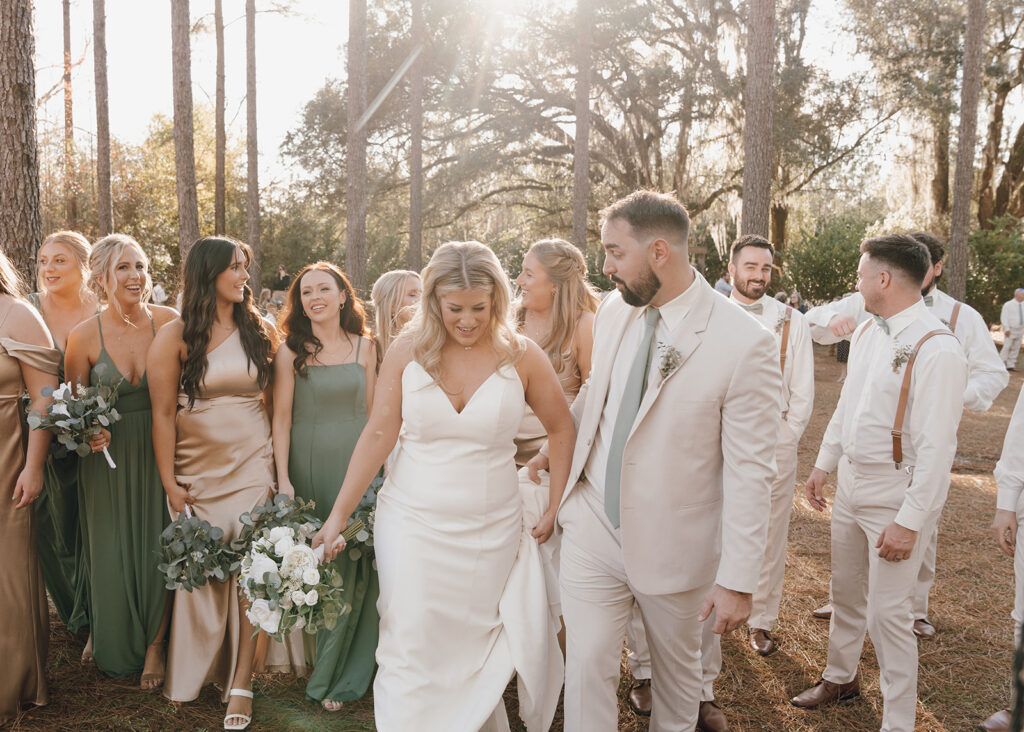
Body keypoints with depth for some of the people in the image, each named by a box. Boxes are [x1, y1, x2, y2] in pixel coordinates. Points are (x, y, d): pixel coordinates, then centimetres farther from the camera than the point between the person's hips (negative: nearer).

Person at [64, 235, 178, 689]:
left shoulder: (168, 323, -7)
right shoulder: (84, 337, -7)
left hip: (160, 452, 0)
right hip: (108, 458, 0)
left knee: (159, 547, 5)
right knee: (113, 553, 11)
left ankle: (154, 646, 26)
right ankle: (116, 646, 36)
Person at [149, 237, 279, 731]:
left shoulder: (258, 331, 6)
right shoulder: (175, 337, -2)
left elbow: (274, 400, 8)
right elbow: (163, 413, -3)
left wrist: (281, 467, 3)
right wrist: (169, 484, -6)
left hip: (251, 468, 1)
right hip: (196, 473, -1)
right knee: (200, 574, 6)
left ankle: (240, 683, 5)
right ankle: (194, 676, 28)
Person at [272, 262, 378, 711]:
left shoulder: (363, 346, 6)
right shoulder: (291, 351, -2)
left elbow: (372, 410, 9)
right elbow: (281, 418, -4)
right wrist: (283, 480, -10)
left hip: (358, 463, 2)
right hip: (310, 466, -2)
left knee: (357, 565, 3)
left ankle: (346, 672, 18)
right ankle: (322, 671, 22)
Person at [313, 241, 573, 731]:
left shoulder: (521, 356, -5)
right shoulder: (407, 351, -4)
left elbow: (561, 430, 6)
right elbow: (378, 434, -2)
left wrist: (555, 509, 4)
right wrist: (338, 516, -2)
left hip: (491, 533, 0)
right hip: (412, 525, 0)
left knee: (478, 651, 11)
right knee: (411, 652, 2)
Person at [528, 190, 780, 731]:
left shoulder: (744, 345, -20)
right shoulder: (613, 309, -2)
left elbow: (749, 473, -18)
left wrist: (737, 580, -16)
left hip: (673, 546, -3)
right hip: (592, 528, 4)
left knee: (677, 669, 19)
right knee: (587, 666, 7)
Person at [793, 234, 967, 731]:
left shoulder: (935, 348, -21)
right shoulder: (867, 332, 5)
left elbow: (937, 447, -22)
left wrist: (909, 521, -22)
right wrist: (823, 466, 17)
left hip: (897, 493, -8)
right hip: (852, 482, 8)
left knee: (887, 613, -1)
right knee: (846, 592, 22)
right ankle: (840, 677, 43)